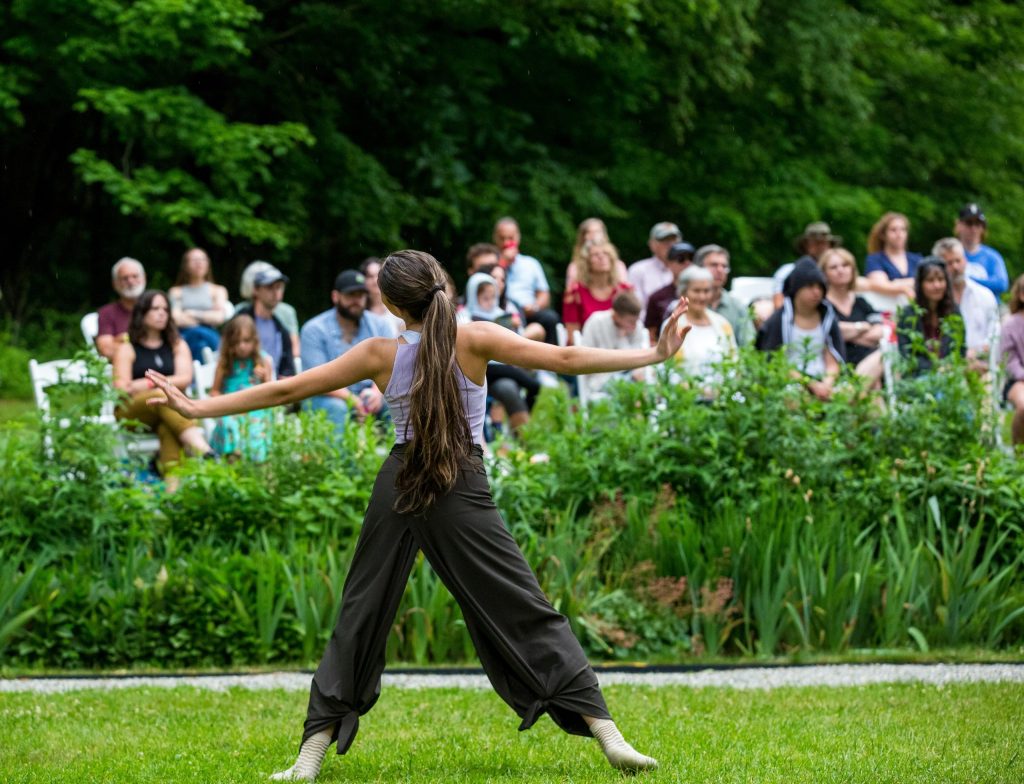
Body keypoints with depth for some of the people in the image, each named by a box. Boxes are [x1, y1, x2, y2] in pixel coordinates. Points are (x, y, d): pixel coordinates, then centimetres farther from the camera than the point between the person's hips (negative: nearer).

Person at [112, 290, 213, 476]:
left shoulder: (177, 345, 19)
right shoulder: (127, 348, 11)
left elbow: (184, 379, 2)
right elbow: (121, 387, -3)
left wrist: (146, 384, -8)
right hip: (132, 411, -2)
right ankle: (202, 449, -56)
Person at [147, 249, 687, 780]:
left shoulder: (379, 355, 3)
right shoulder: (474, 340, -4)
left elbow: (284, 390, 6)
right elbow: (564, 359, -9)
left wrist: (195, 409, 14)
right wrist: (656, 355, -7)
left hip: (397, 486, 2)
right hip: (462, 490, -2)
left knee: (359, 619, 11)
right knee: (525, 614, 0)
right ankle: (606, 734, -7)